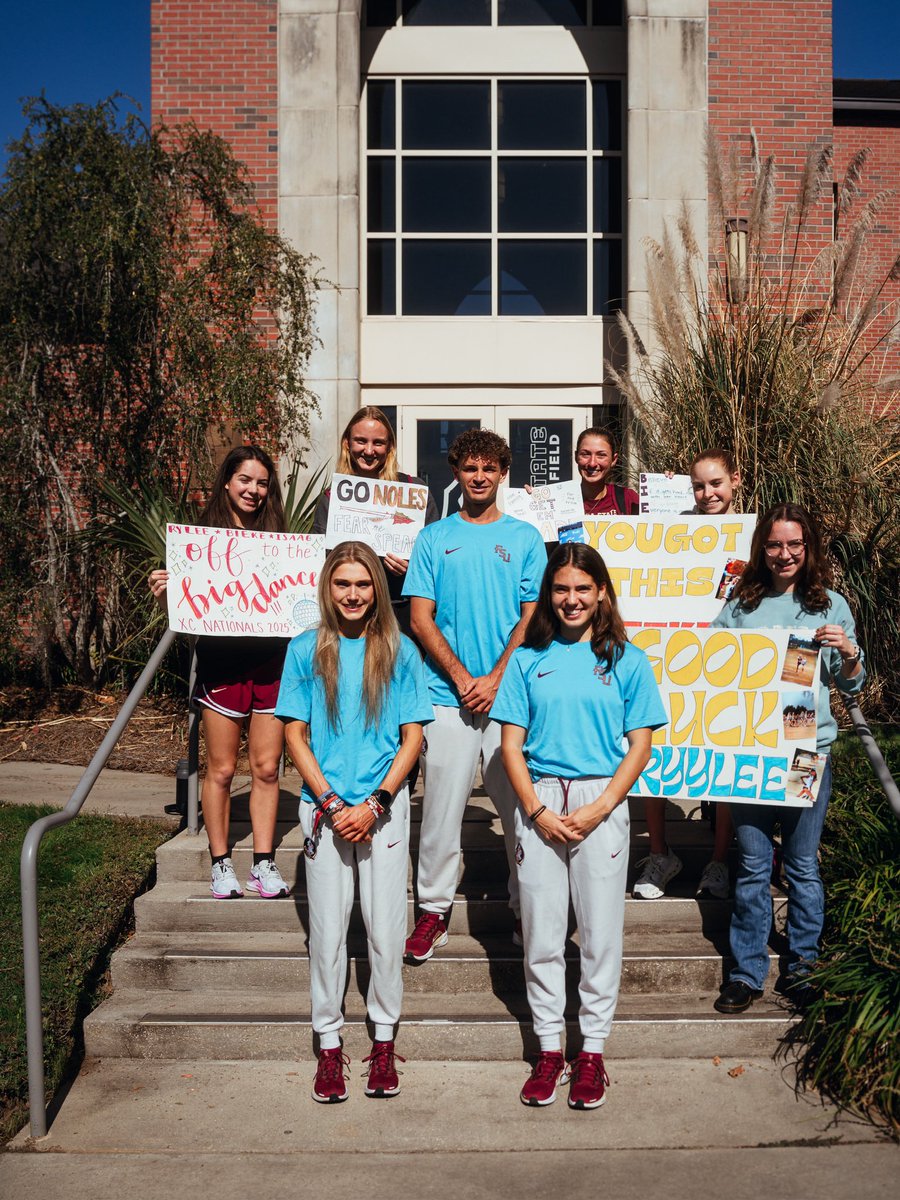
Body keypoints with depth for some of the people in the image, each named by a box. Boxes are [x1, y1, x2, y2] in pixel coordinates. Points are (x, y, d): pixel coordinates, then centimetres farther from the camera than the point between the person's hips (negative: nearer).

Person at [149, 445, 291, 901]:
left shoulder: (276, 536, 7)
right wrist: (163, 593, -18)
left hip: (271, 663, 3)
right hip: (222, 663, -2)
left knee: (266, 768, 8)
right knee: (221, 769, 6)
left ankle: (263, 862, 19)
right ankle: (220, 863, 20)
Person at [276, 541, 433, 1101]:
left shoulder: (399, 651, 1)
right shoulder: (306, 651, 2)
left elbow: (412, 737, 2)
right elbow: (295, 735, 2)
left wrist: (375, 803, -9)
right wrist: (332, 803, -8)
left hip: (385, 807, 0)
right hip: (325, 807, 0)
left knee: (386, 930, 5)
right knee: (328, 930, 7)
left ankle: (384, 1039, 23)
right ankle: (329, 1044, 22)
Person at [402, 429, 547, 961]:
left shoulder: (525, 538, 8)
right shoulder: (434, 538, 8)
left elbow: (532, 618, 3)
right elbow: (421, 618, 3)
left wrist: (496, 679, -9)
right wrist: (463, 679, -8)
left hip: (511, 692, 0)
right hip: (449, 695, 0)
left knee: (520, 804, 5)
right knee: (442, 803, 3)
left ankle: (527, 905, 21)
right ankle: (435, 907, 17)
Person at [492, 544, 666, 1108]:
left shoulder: (626, 660, 4)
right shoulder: (529, 659, 7)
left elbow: (640, 746, 1)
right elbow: (512, 744, 5)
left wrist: (598, 808, -10)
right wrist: (538, 811, -7)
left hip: (603, 802, -1)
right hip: (540, 802, 1)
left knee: (601, 932, 5)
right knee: (542, 933, 6)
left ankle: (592, 1052, 19)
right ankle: (550, 1050, 20)